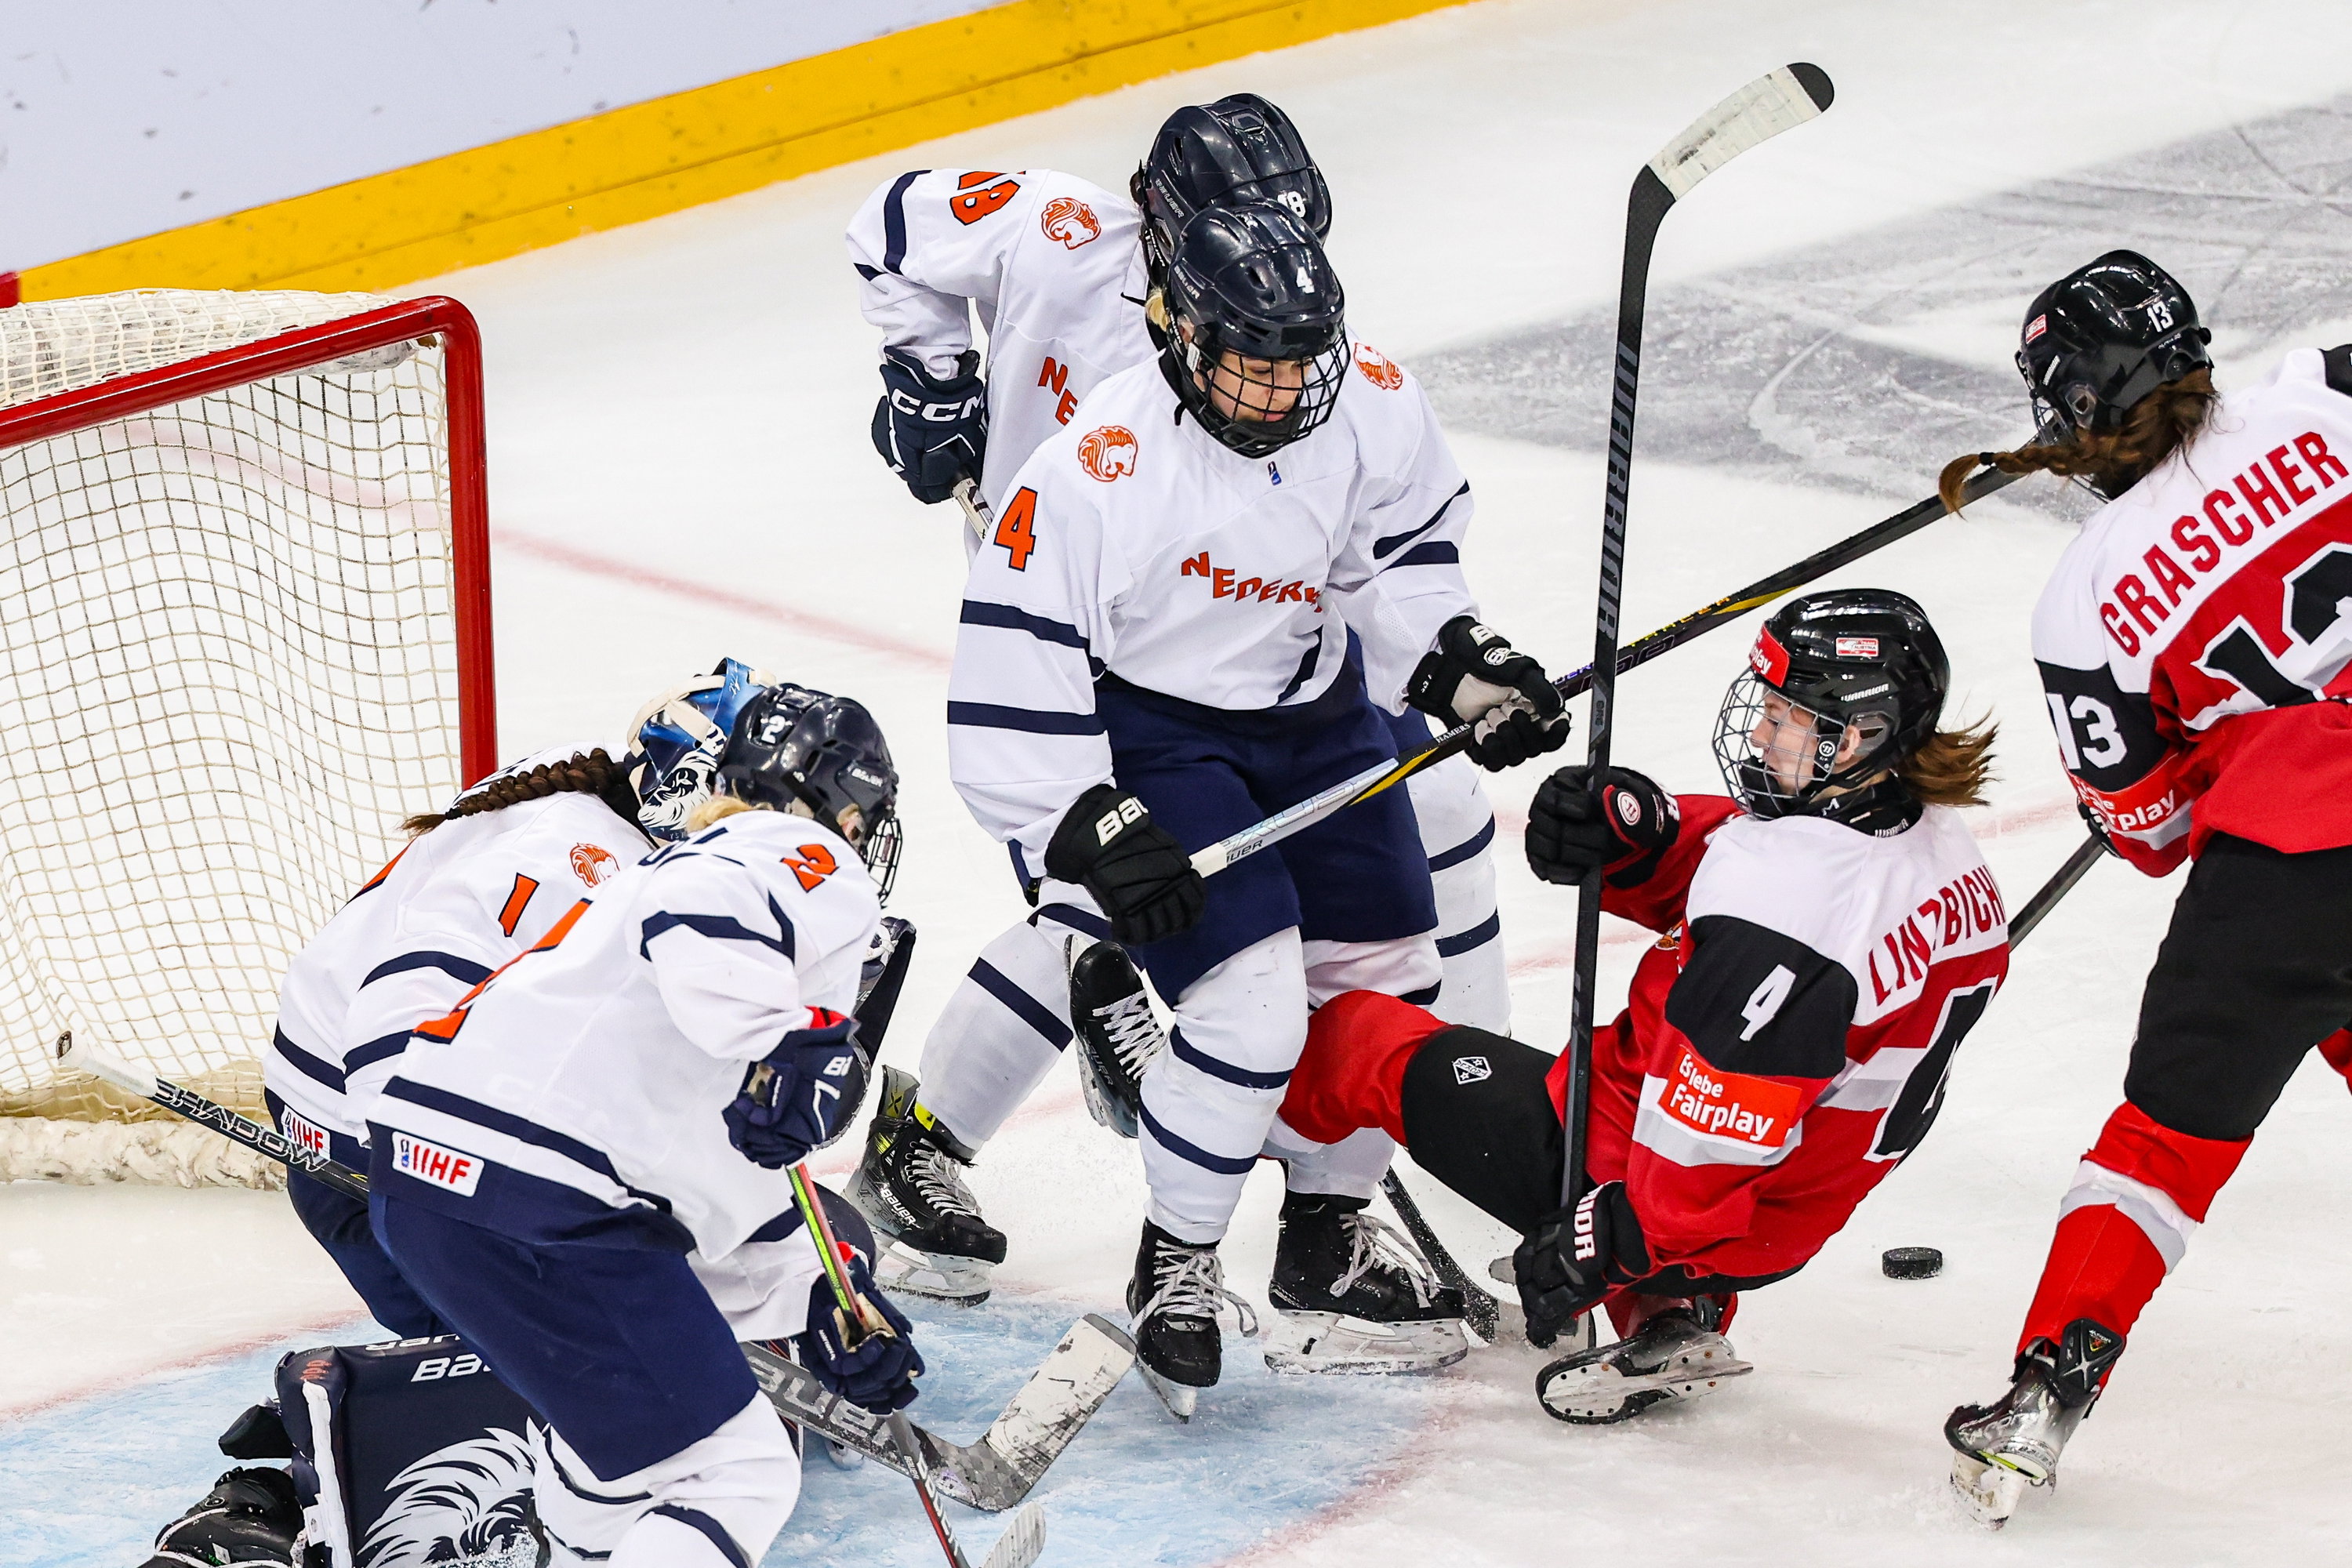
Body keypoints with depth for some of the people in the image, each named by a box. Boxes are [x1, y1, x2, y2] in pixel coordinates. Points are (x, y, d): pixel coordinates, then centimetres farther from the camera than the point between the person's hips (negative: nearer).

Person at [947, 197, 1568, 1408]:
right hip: (1146, 730, -6)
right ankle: (1173, 1269, 2)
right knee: (1252, 998, -19)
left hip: (1312, 710, 7)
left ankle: (1327, 1242, 31)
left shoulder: (1372, 413, -12)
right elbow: (1009, 680, -24)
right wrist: (1095, 829, -27)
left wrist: (1465, 663, -3)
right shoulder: (1096, 470, -29)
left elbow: (1400, 551, 10)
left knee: (1384, 984, 10)